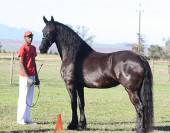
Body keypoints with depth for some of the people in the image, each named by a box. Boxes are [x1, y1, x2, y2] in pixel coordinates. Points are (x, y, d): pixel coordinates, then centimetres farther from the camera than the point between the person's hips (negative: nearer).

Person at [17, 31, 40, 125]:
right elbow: (21, 64, -14)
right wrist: (28, 77, -19)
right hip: (24, 77, -8)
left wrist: (36, 77, 15)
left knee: (29, 99, 9)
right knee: (23, 98, -4)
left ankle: (27, 119, 14)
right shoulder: (22, 48, -10)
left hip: (32, 77, 8)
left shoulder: (33, 48, 14)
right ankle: (21, 119, 1)